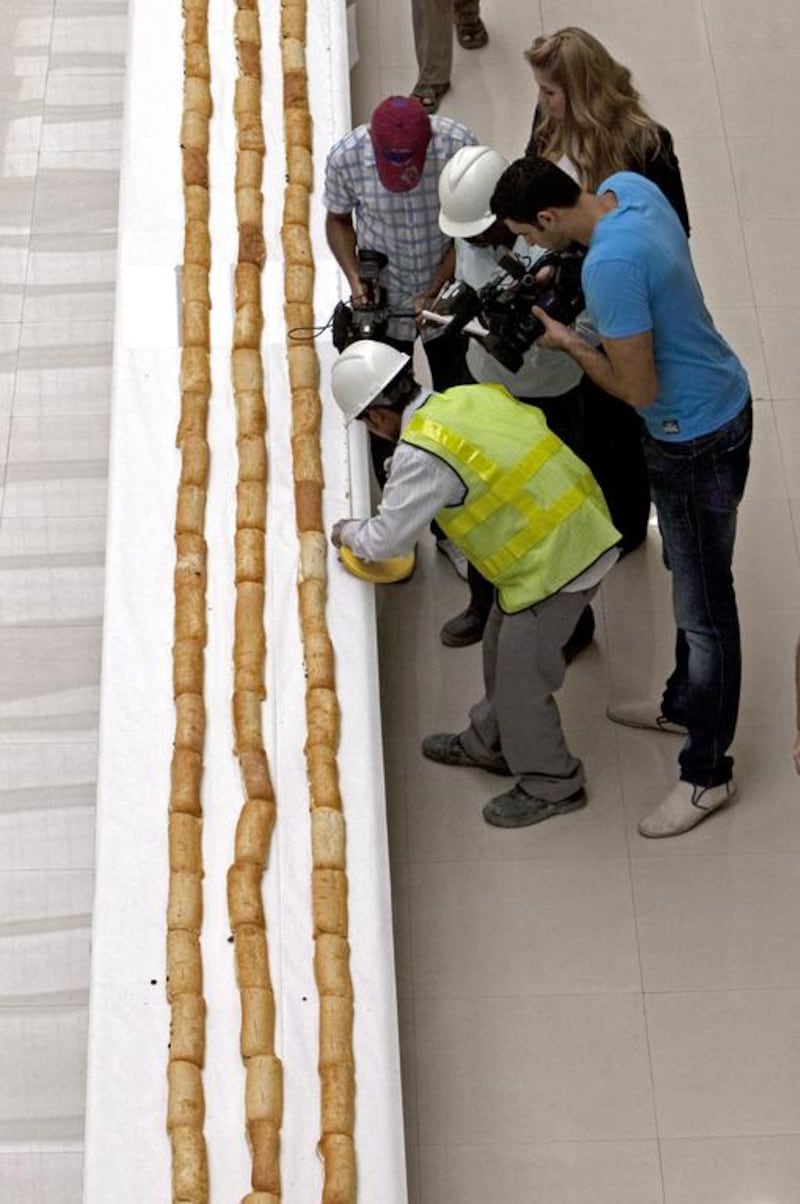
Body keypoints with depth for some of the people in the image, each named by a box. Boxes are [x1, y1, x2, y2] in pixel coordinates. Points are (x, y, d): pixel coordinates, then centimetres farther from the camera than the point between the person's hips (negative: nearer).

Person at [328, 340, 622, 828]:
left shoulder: (421, 454, -19)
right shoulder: (476, 395, 4)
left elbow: (387, 540, -10)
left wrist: (347, 532, 12)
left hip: (553, 559, -9)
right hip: (580, 525, 10)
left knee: (522, 677, 6)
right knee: (502, 650, 24)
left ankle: (550, 785, 23)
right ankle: (489, 743, 44)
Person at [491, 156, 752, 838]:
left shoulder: (611, 266, -32)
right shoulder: (627, 186, -4)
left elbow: (639, 390, -27)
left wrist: (568, 343, -13)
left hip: (697, 441, -10)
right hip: (721, 401, 10)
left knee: (703, 607, 3)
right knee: (691, 579, 26)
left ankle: (708, 773, 17)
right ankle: (686, 705, 46)